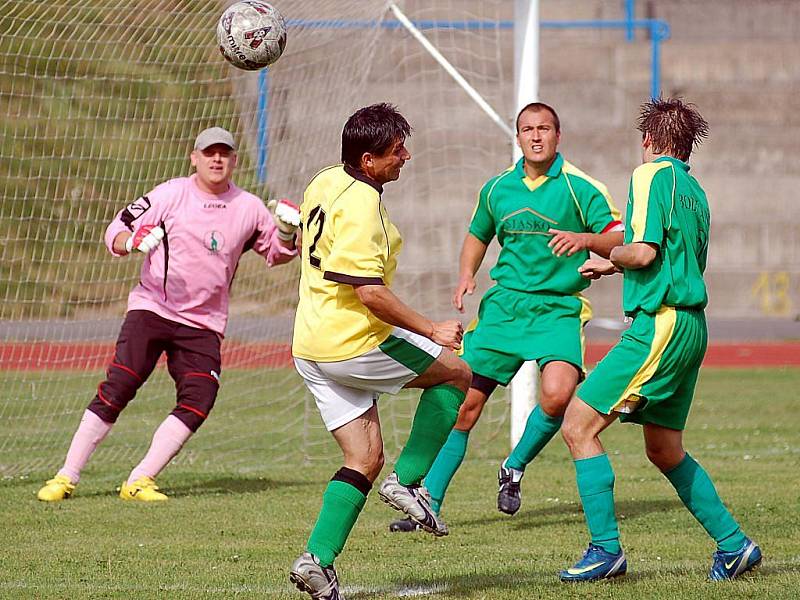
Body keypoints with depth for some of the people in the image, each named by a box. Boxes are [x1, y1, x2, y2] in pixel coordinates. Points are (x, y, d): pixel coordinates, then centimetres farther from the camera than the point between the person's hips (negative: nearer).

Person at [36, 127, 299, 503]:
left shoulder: (249, 209, 5)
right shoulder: (170, 195, -3)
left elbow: (278, 253, 17)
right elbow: (115, 234, -4)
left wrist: (287, 231, -5)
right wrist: (133, 240, -27)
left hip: (204, 324, 3)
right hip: (151, 309, -3)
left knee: (198, 401, -14)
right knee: (116, 390, -13)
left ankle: (139, 482, -10)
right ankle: (66, 478, -7)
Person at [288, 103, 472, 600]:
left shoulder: (325, 183, 10)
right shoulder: (360, 205, -19)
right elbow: (370, 292, -24)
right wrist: (431, 330, -18)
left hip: (313, 347, 9)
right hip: (354, 344, -9)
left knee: (364, 458, 12)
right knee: (457, 374, 10)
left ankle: (319, 559, 2)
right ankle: (407, 481, 4)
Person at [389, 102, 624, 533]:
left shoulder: (580, 187, -4)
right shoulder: (497, 189, 9)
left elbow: (618, 241, -7)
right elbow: (478, 235, 27)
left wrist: (585, 239, -27)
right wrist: (466, 276, 8)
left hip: (559, 308, -3)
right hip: (504, 303, 3)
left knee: (557, 395, -27)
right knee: (465, 402, -3)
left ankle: (515, 466, 1)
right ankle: (428, 503, 7)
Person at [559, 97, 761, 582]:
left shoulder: (652, 175, -7)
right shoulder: (694, 191, 19)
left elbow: (643, 251, -17)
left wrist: (611, 257, 4)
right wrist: (616, 267, 30)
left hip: (660, 325, -9)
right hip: (692, 327, 9)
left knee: (579, 426, -8)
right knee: (665, 451, 18)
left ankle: (607, 549, -11)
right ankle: (734, 545, 18)